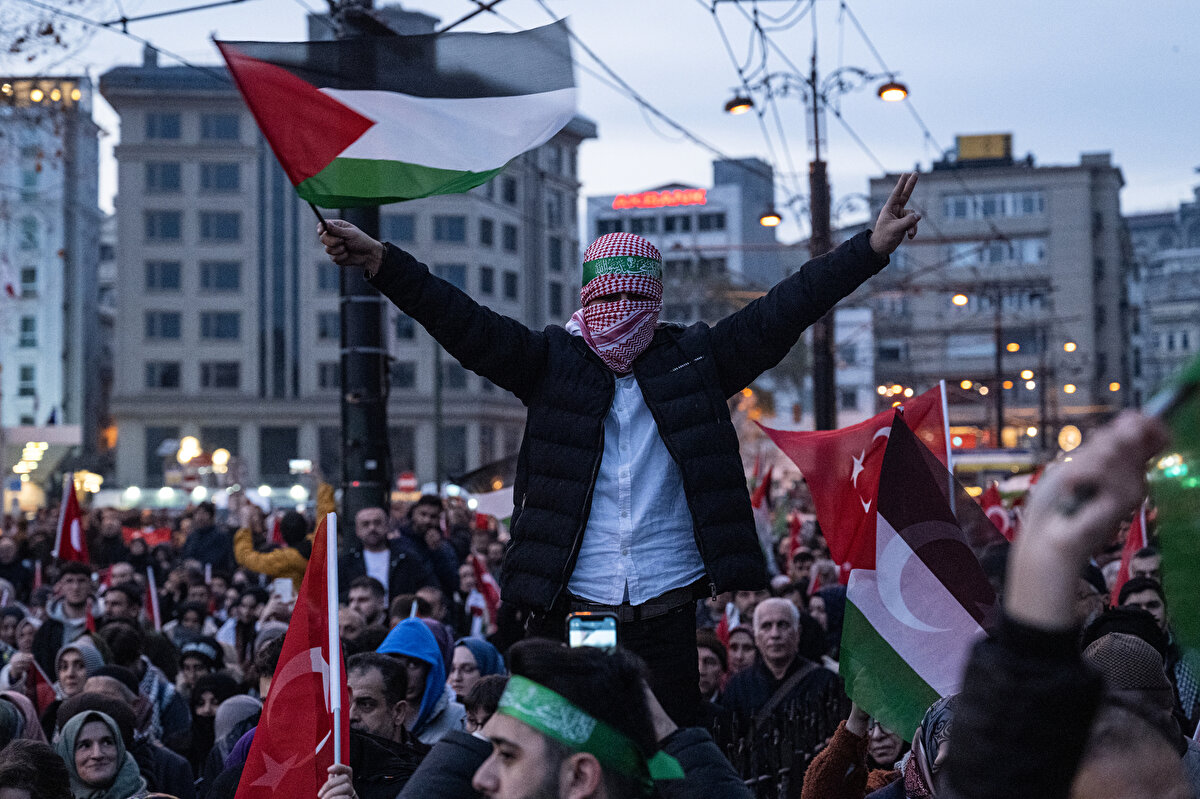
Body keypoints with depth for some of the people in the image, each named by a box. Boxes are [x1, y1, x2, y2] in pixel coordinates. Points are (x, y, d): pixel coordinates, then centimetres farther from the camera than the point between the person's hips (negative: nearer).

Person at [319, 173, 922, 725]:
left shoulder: (694, 360, 9)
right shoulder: (551, 362, 7)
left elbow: (778, 315, 3)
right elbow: (466, 325, -4)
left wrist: (871, 249, -4)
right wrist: (382, 264, -17)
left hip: (670, 616, 1)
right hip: (571, 613, 0)